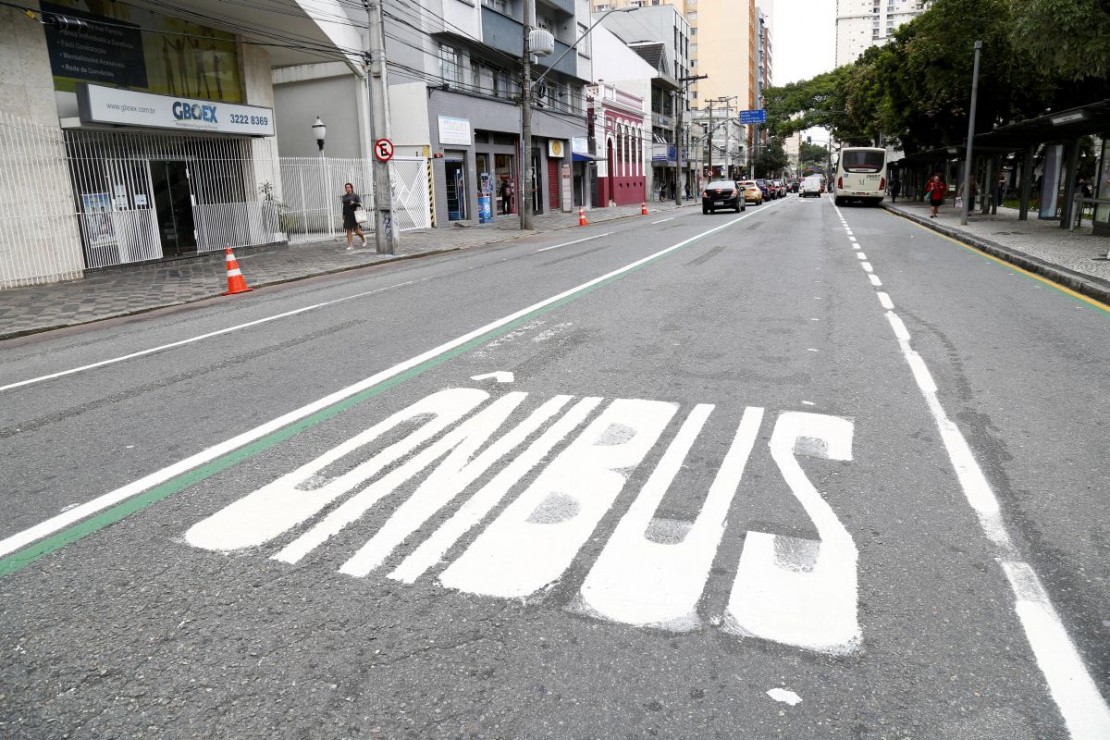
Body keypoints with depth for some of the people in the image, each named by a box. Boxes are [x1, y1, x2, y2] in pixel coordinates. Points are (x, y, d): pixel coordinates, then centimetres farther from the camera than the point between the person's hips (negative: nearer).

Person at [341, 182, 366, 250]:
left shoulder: (355, 195, -2)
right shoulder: (344, 197, 13)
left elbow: (360, 204, -8)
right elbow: (344, 206, 18)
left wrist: (354, 203, -26)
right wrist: (343, 215, 15)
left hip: (354, 215, -5)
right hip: (347, 216, 5)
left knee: (356, 230, -4)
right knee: (348, 230, -1)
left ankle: (363, 237, 26)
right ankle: (350, 246, -3)